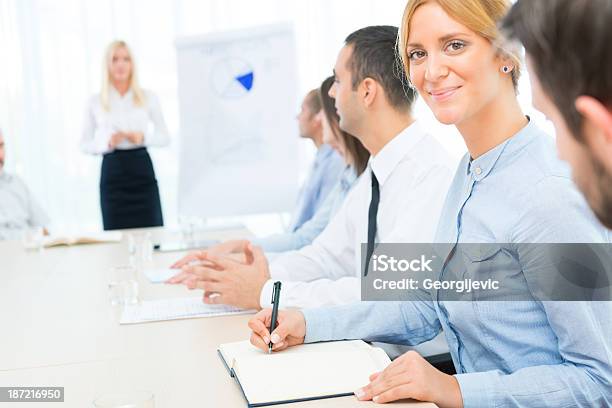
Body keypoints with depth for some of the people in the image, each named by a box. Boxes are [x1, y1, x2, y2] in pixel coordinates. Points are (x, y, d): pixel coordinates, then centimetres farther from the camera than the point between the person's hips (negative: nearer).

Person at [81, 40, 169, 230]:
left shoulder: (148, 97, 6)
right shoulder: (95, 102, 4)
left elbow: (165, 137, 9)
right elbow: (85, 144, 6)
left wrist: (143, 137, -11)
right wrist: (108, 143, -13)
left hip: (142, 170, 1)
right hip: (112, 172, 0)